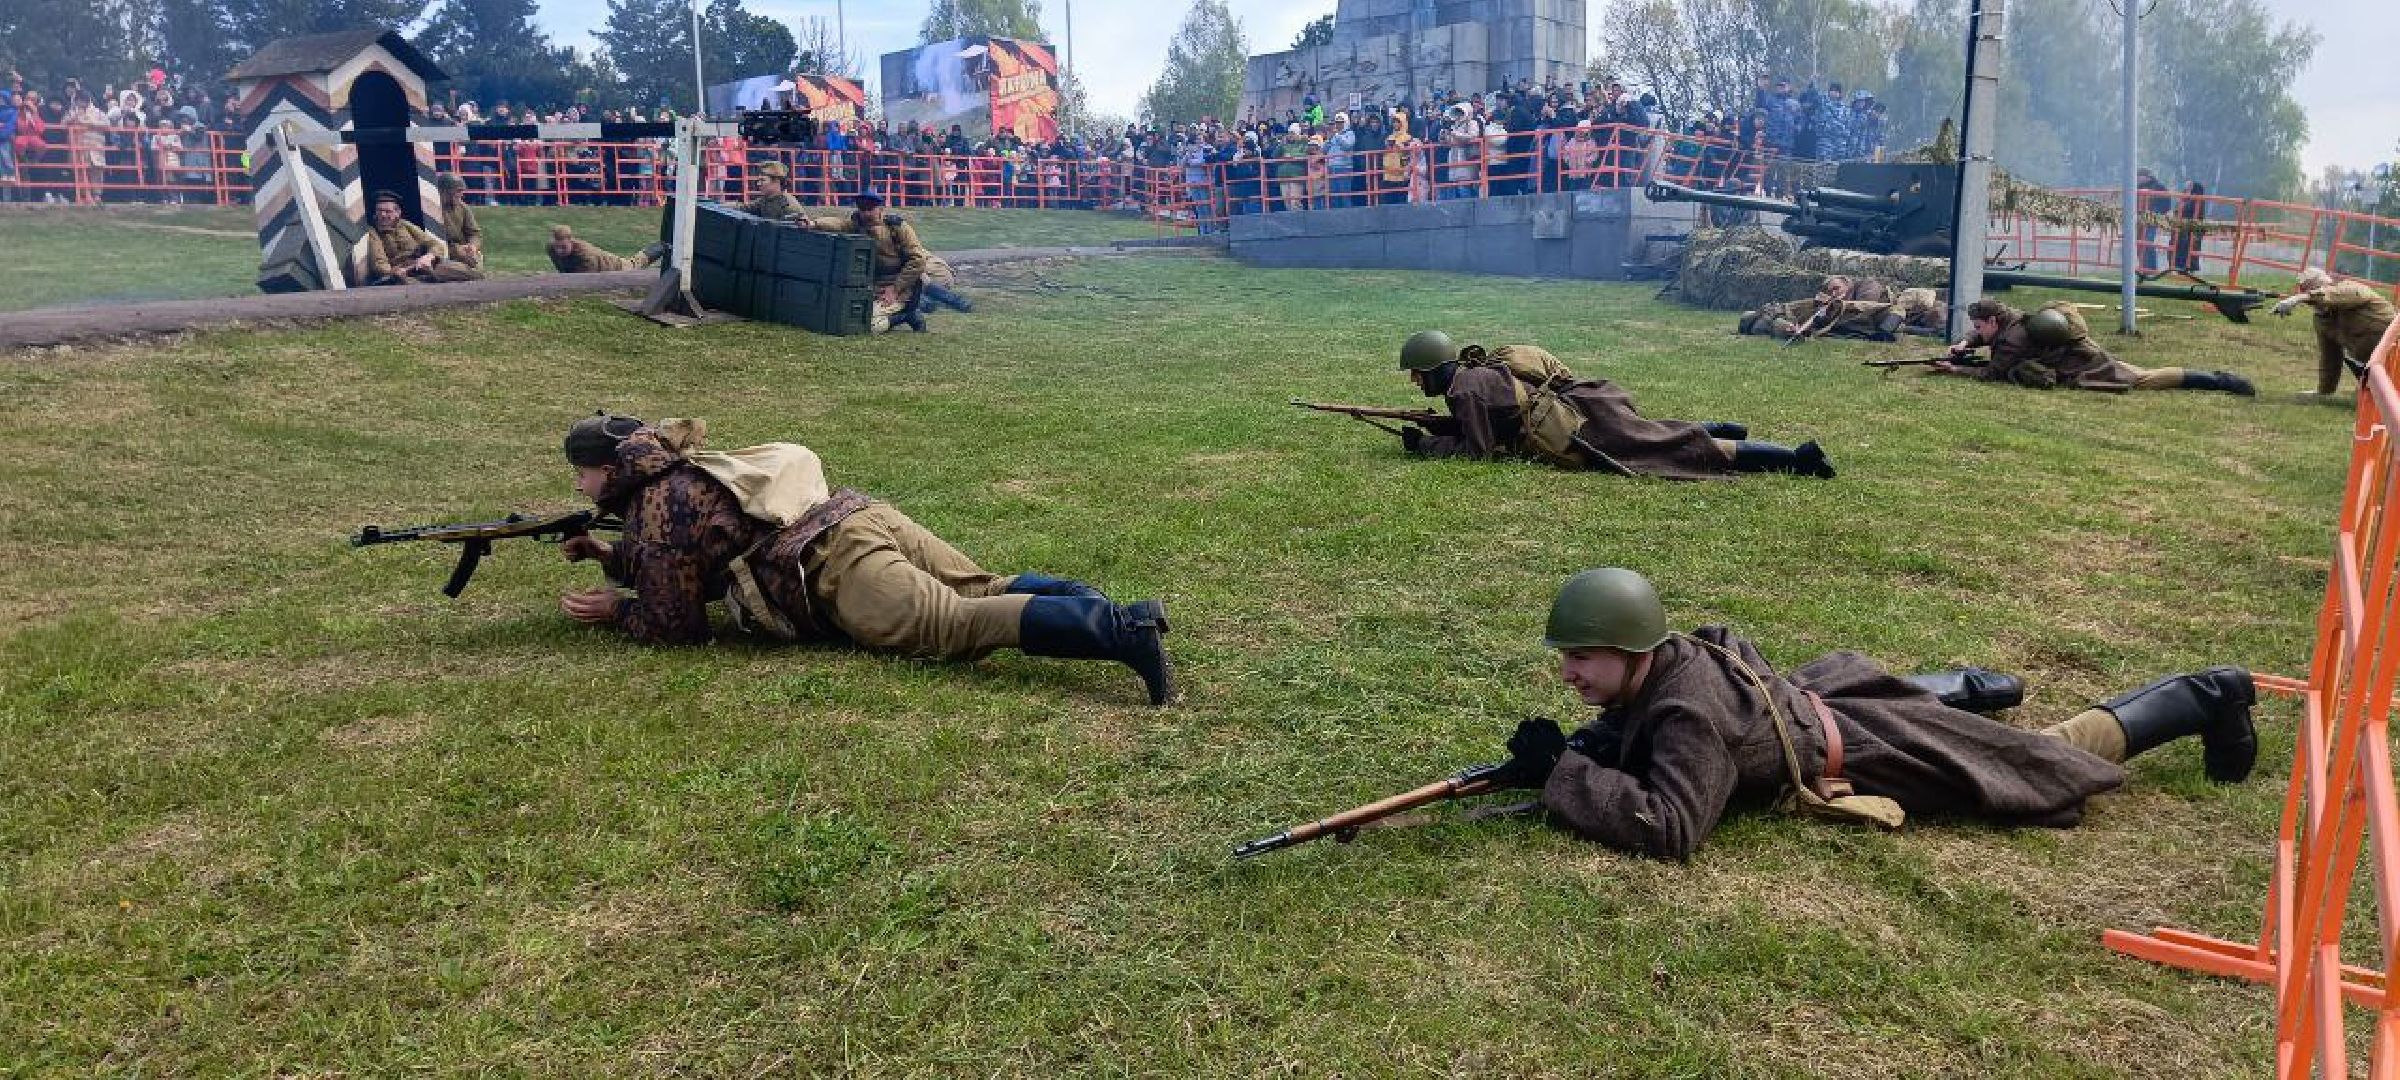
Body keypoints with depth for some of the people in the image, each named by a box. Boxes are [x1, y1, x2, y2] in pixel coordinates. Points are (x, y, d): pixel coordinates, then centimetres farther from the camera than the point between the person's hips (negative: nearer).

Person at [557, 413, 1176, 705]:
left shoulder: (655, 510, 3)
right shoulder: (683, 471, 30)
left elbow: (676, 625, 4)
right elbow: (690, 566, 46)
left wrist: (613, 611, 20)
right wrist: (610, 556, 42)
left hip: (839, 566, -9)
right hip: (863, 514, 9)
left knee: (961, 625, -22)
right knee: (989, 589, 13)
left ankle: (1122, 633, -39)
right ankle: (1111, 612, -8)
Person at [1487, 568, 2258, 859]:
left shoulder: (1688, 712, -37)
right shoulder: (1664, 662, -13)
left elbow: (1669, 830, -47)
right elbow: (1622, 737, 4)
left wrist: (1562, 771, -42)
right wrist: (1555, 757, -16)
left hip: (1892, 753, -5)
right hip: (1829, 696, 5)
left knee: (2053, 760, 16)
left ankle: (2209, 697, 32)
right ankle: (1972, 685, 63)